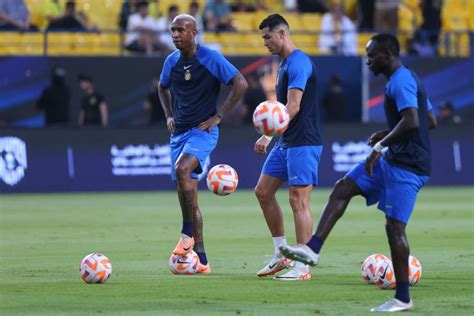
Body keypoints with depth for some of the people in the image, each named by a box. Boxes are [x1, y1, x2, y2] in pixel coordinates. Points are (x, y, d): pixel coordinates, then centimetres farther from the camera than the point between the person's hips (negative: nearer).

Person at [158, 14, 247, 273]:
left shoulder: (211, 59, -9)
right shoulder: (171, 61, 8)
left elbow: (240, 84, -11)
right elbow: (163, 88, 28)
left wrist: (218, 116, -12)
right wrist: (169, 116, 13)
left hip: (203, 131, -7)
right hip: (179, 133, 7)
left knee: (182, 170, -32)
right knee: (186, 192, 4)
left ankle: (187, 234, -19)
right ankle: (201, 260, 8)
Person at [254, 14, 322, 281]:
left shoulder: (299, 63, -15)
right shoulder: (285, 64, 16)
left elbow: (293, 107, -22)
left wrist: (268, 136, -23)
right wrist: (271, 137, 21)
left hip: (303, 144, -10)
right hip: (286, 142, 10)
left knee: (299, 201, -9)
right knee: (263, 191, 10)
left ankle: (302, 267, -6)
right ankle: (282, 254, 17)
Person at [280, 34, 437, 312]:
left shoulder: (400, 81, -16)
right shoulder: (407, 79, 16)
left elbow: (412, 121, -29)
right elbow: (431, 121, 21)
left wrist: (381, 146, -22)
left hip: (407, 166, -10)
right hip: (393, 159, 10)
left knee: (394, 227, -8)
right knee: (343, 188, 4)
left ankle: (403, 299, -3)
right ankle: (314, 248, -2)